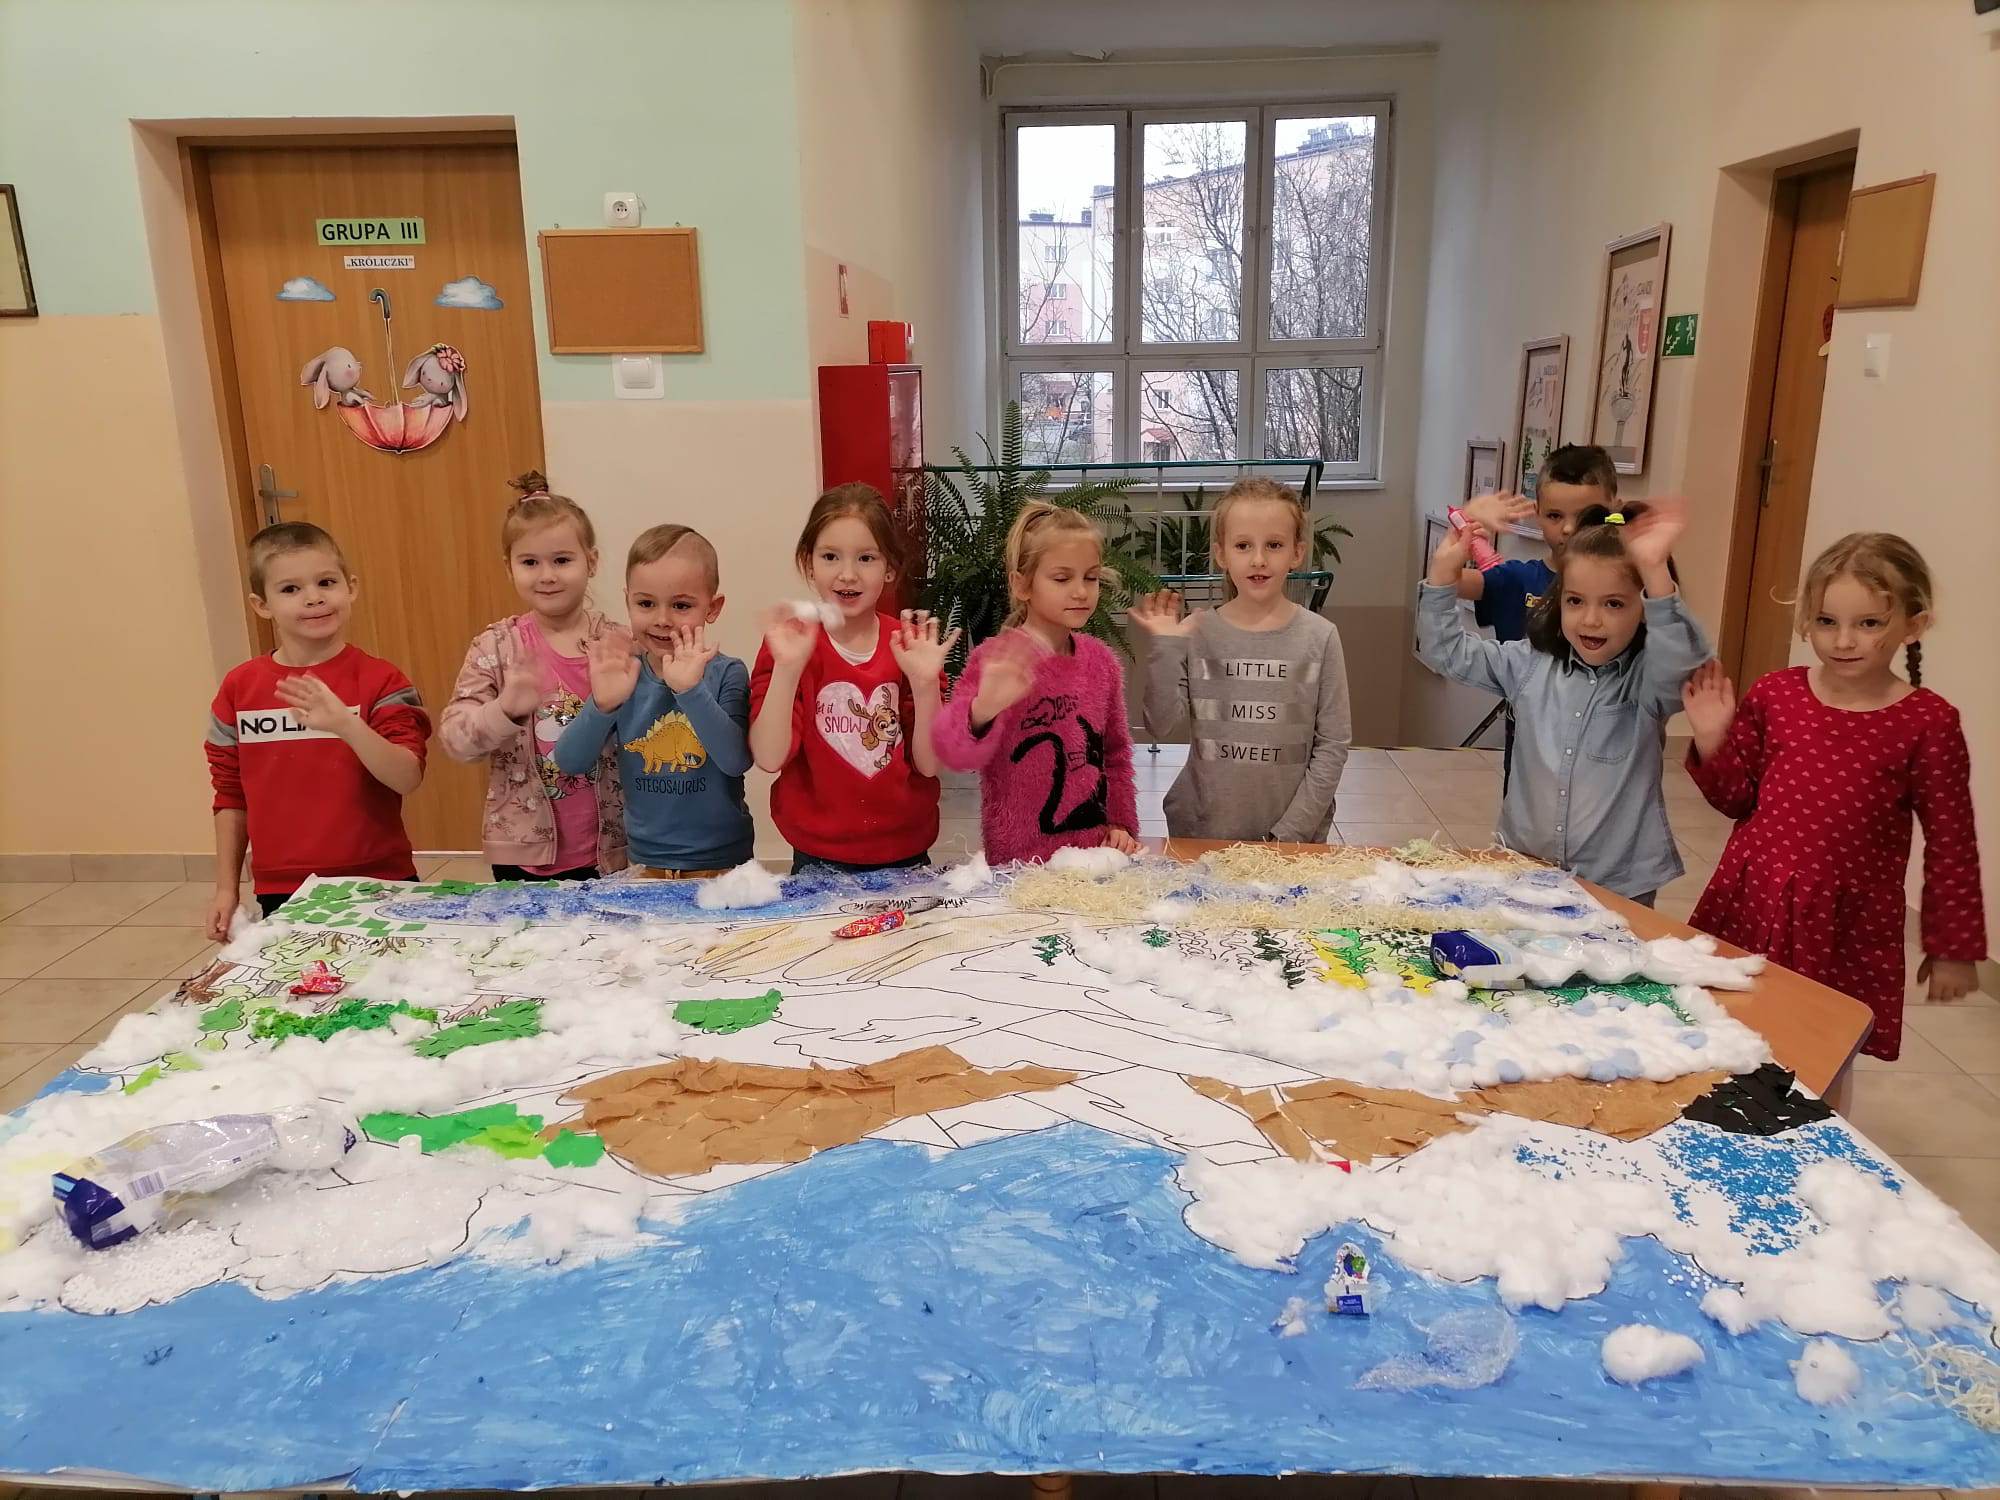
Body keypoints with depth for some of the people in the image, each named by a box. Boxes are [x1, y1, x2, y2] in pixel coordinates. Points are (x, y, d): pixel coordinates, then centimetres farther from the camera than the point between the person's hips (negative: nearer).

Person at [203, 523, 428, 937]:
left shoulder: (379, 681, -6)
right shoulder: (239, 688, 5)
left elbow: (407, 778, -16)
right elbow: (231, 795, 12)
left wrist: (347, 724, -31)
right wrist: (226, 888, 12)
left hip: (378, 885, -2)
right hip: (282, 894, 3)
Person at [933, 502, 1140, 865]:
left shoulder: (1100, 659, 3)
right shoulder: (996, 660, -13)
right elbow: (956, 753, -26)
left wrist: (1123, 825, 6)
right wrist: (982, 710, -44)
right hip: (1021, 862, -4)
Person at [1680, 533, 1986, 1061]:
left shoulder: (1928, 724, -8)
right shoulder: (1774, 695, -1)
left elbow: (1950, 844, -1)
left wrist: (1953, 946, 3)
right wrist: (1712, 741, -9)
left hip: (1845, 924, -2)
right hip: (1751, 904, 3)